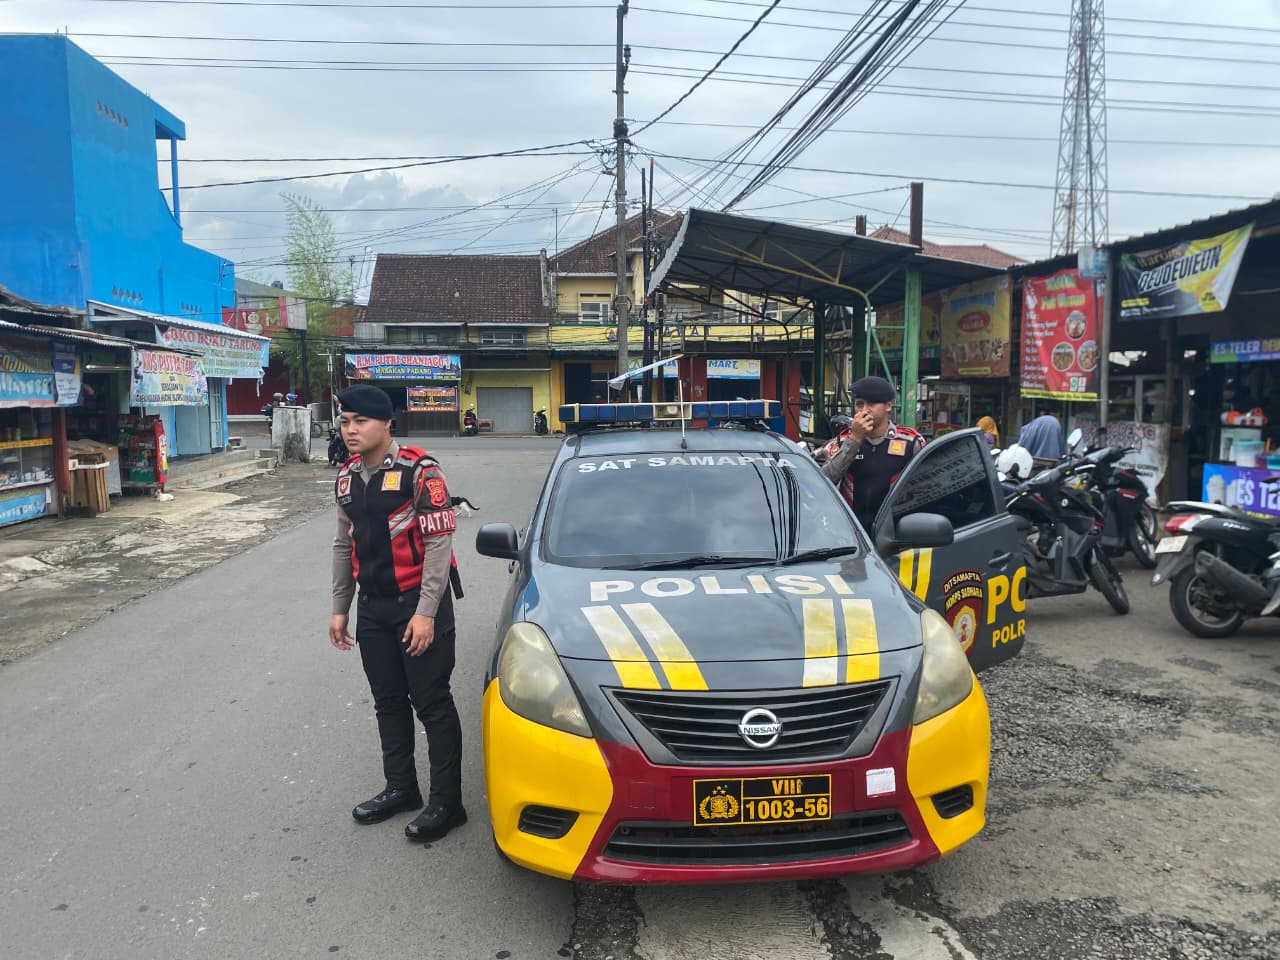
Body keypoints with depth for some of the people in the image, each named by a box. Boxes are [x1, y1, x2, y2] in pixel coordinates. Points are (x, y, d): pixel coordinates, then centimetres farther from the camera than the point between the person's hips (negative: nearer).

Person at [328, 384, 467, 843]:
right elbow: (344, 545, 16)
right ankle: (401, 787, 32)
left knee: (432, 703, 0)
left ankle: (446, 802, 11)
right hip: (373, 607, 7)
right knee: (388, 701, 16)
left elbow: (439, 543, -16)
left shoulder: (419, 472, -15)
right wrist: (340, 608, 15)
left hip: (417, 602, -7)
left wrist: (426, 612, -19)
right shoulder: (347, 477, 8)